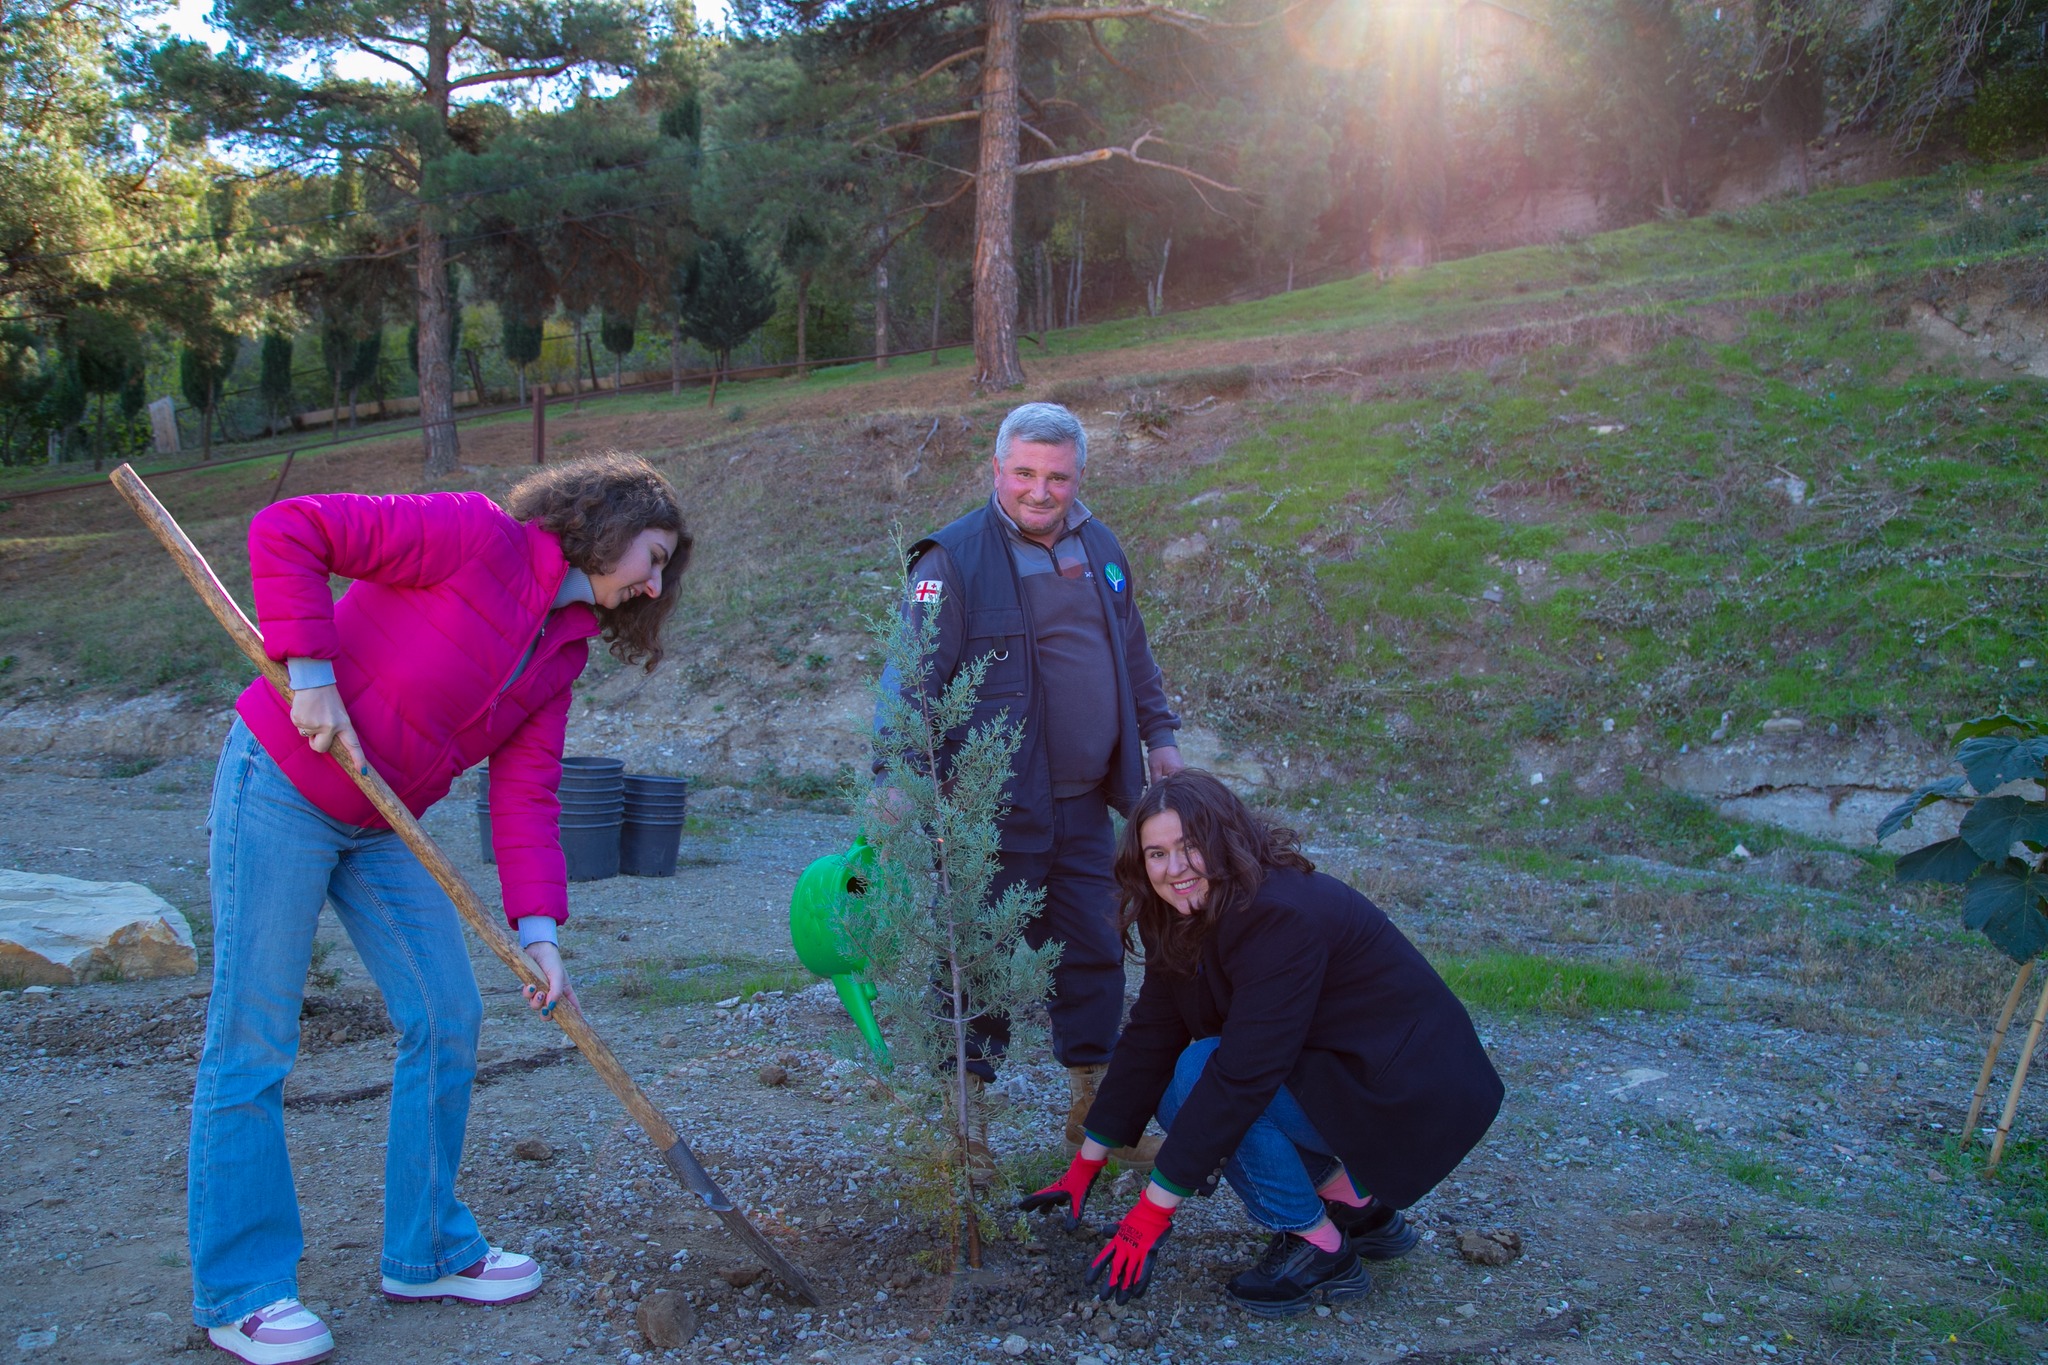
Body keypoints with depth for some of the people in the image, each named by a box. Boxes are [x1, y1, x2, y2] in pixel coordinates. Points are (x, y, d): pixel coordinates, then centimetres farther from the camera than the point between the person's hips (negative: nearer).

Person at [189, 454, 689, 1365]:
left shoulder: (564, 650, 5)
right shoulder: (477, 536, -18)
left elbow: (524, 791, 0)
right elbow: (286, 530, -21)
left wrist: (536, 928, -10)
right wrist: (311, 675, -24)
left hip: (381, 824, 8)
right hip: (281, 786, -8)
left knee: (446, 1020, 8)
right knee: (252, 1043, 0)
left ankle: (426, 1250, 23)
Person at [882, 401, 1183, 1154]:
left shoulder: (1100, 547, 11)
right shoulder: (955, 558, -11)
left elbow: (1133, 652, 23)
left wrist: (1157, 734, 21)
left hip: (1085, 808, 6)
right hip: (995, 811, -6)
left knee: (1095, 953, 13)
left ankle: (1095, 1107, 29)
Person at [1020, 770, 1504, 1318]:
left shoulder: (1281, 914, -27)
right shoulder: (1187, 920, 0)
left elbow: (1244, 1072, -30)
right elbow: (1149, 1042, 4)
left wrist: (1152, 1212, -27)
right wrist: (1084, 1166, 3)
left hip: (1415, 1097, -9)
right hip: (1338, 1072, 9)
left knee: (1198, 1073, -21)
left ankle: (1320, 1249, -6)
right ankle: (1358, 1205, 12)